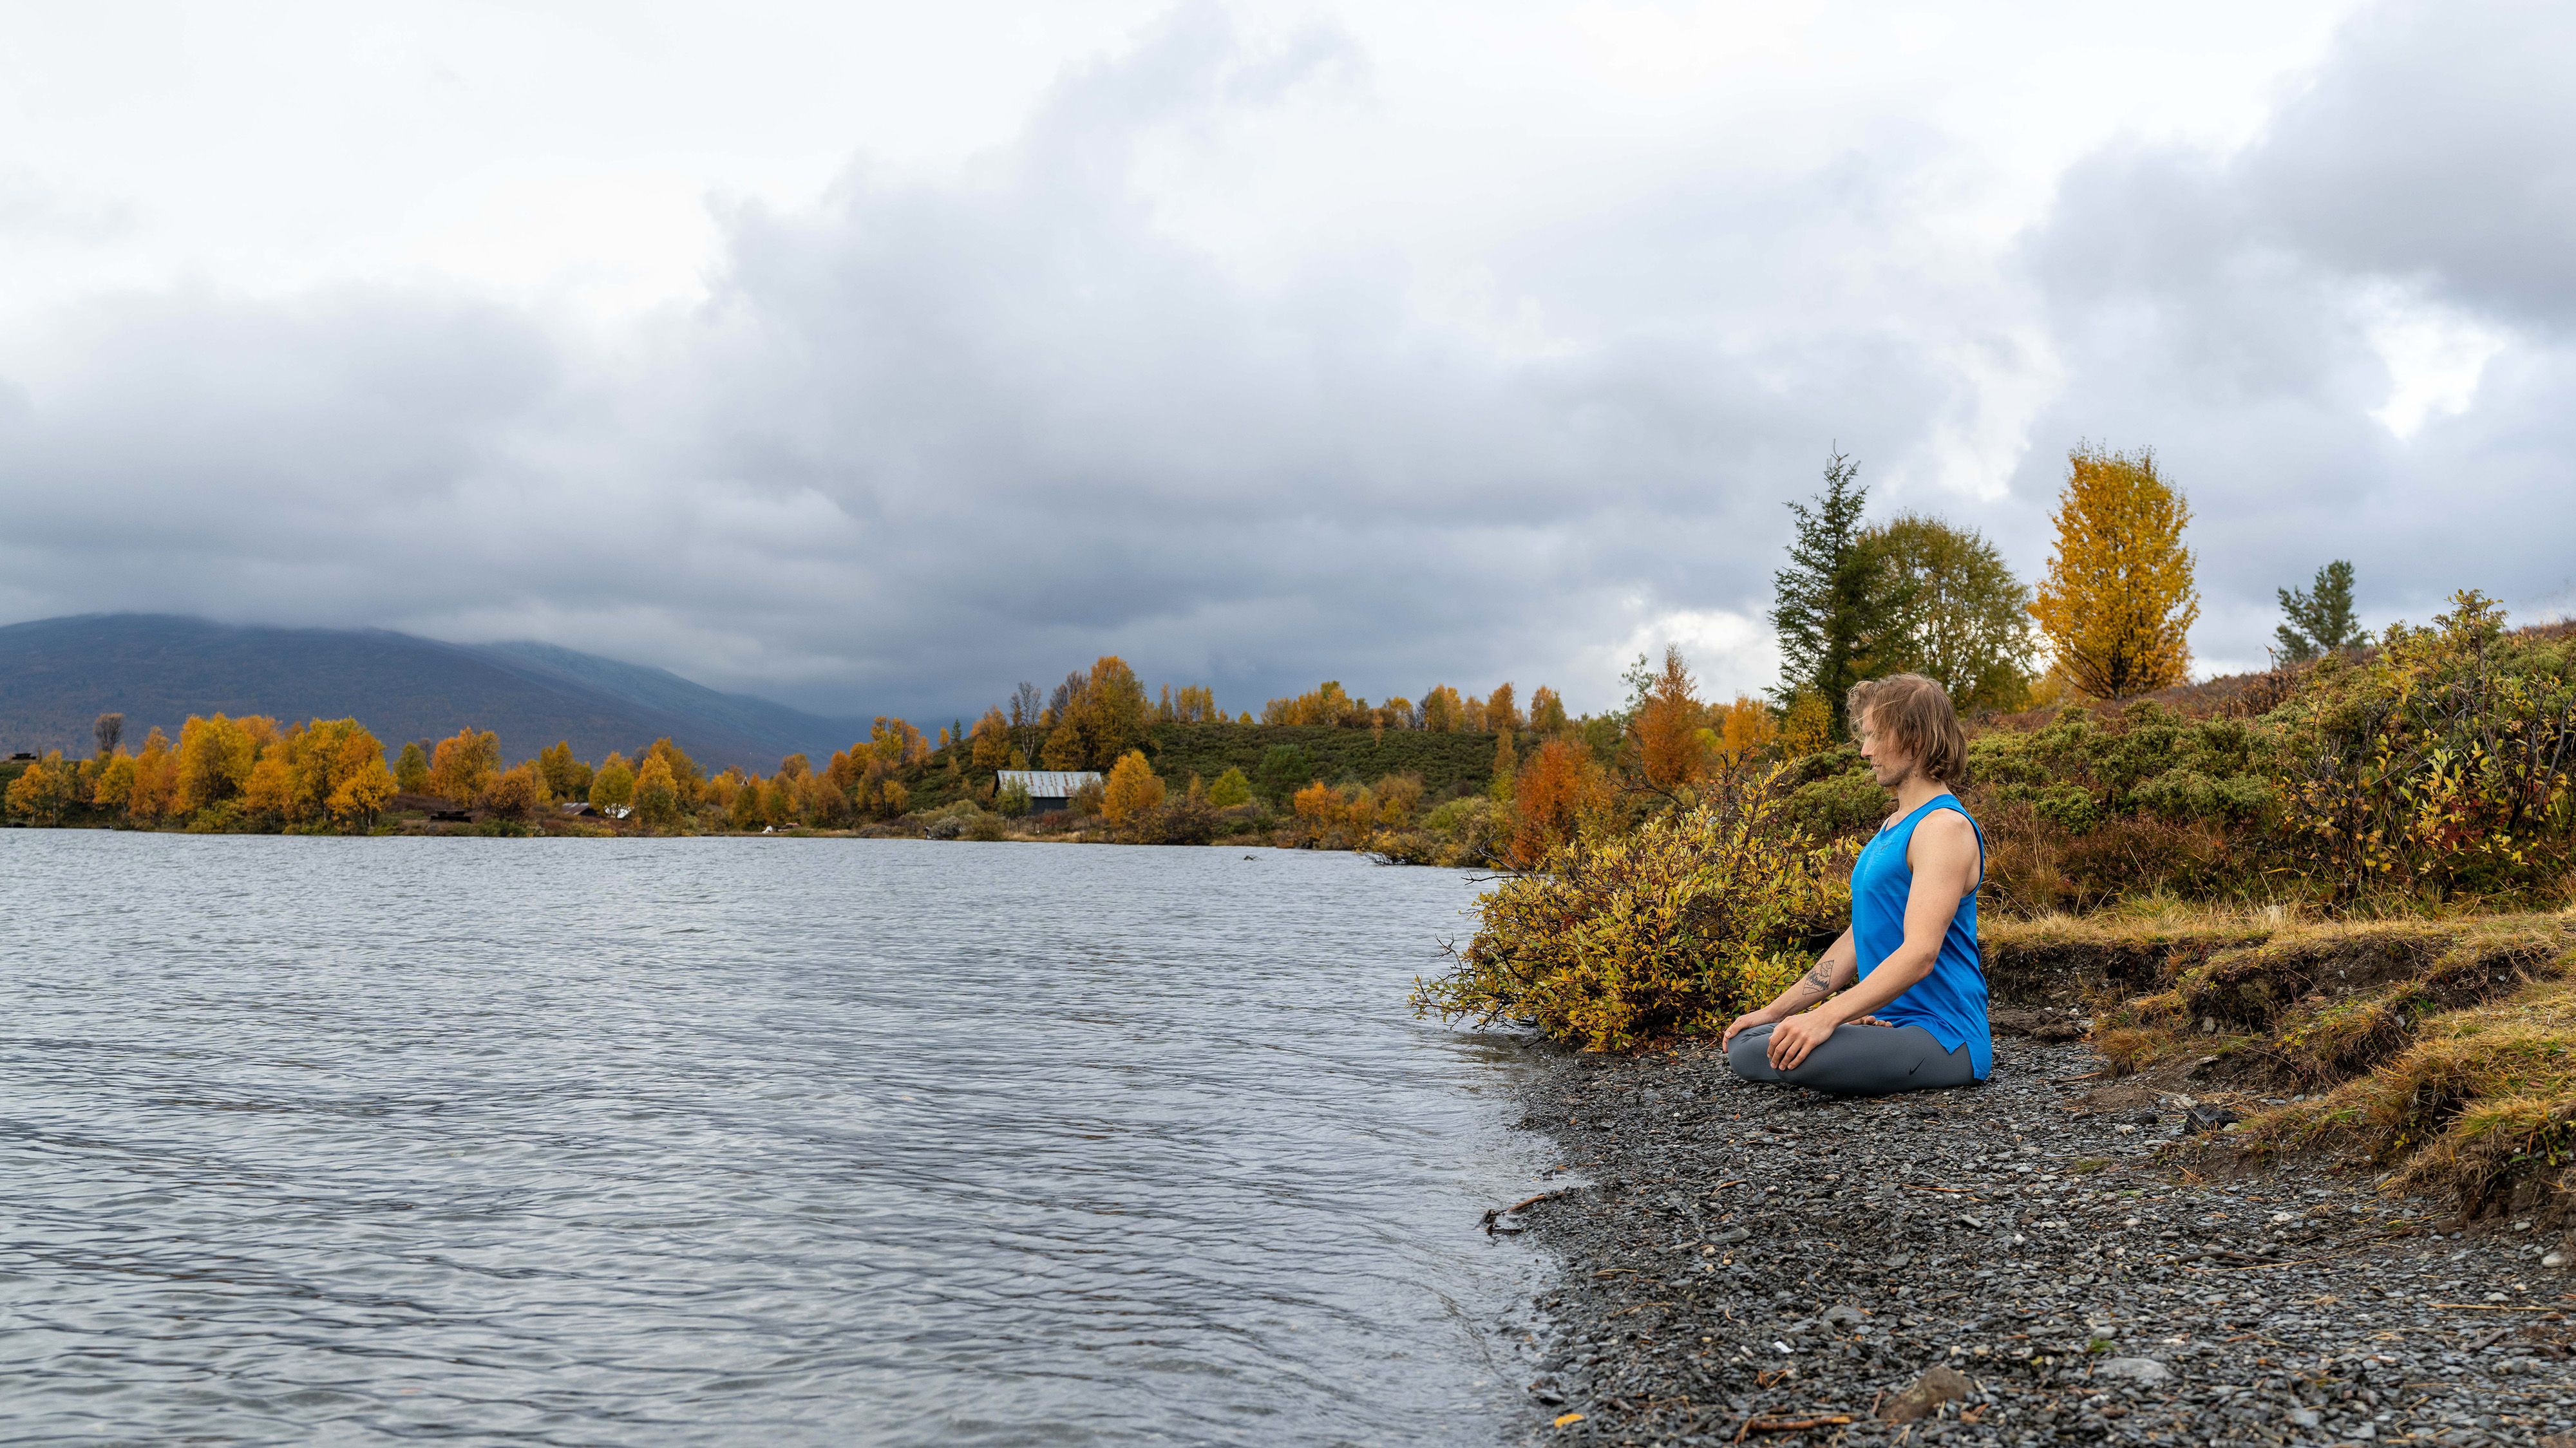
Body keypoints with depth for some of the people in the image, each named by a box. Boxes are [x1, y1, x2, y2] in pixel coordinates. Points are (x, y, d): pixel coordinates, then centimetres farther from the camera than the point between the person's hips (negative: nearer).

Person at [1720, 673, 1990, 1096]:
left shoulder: (1945, 826, -15)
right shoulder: (1893, 826, 18)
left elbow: (1920, 954, -25)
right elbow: (1858, 939, 21)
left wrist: (1826, 1017, -31)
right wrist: (1775, 1011, 15)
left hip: (1941, 1035, -9)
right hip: (1891, 1022, 9)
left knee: (1794, 1058, -33)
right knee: (1743, 1045, 1)